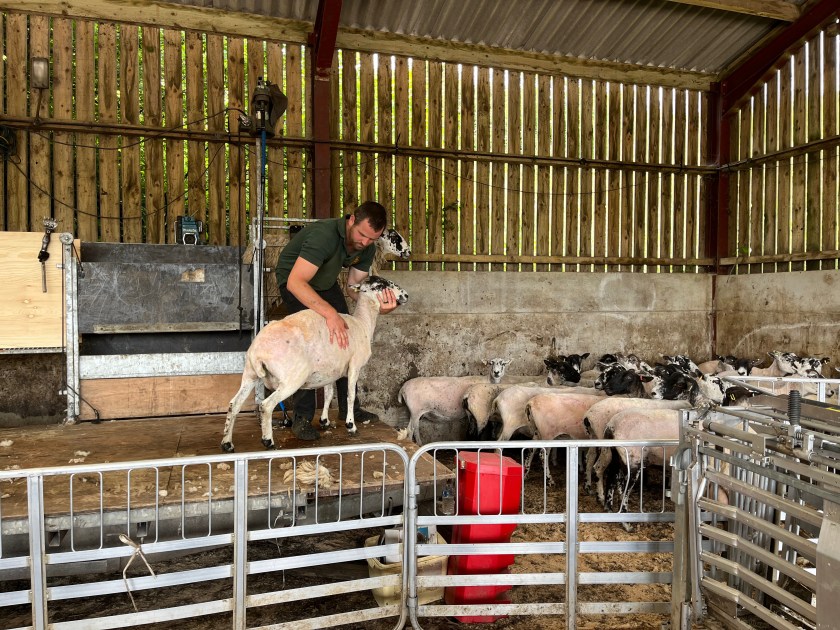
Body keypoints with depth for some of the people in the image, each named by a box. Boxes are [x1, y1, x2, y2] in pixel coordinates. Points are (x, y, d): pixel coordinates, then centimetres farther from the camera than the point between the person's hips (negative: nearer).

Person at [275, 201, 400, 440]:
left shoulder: (367, 248, -14)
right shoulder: (324, 235, -39)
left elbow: (354, 285, -9)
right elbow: (295, 282, -47)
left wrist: (379, 305, -30)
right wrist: (330, 312, -55)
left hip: (325, 283, 7)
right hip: (295, 282, -7)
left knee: (346, 341, 2)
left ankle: (348, 408, 13)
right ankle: (302, 418, -11)